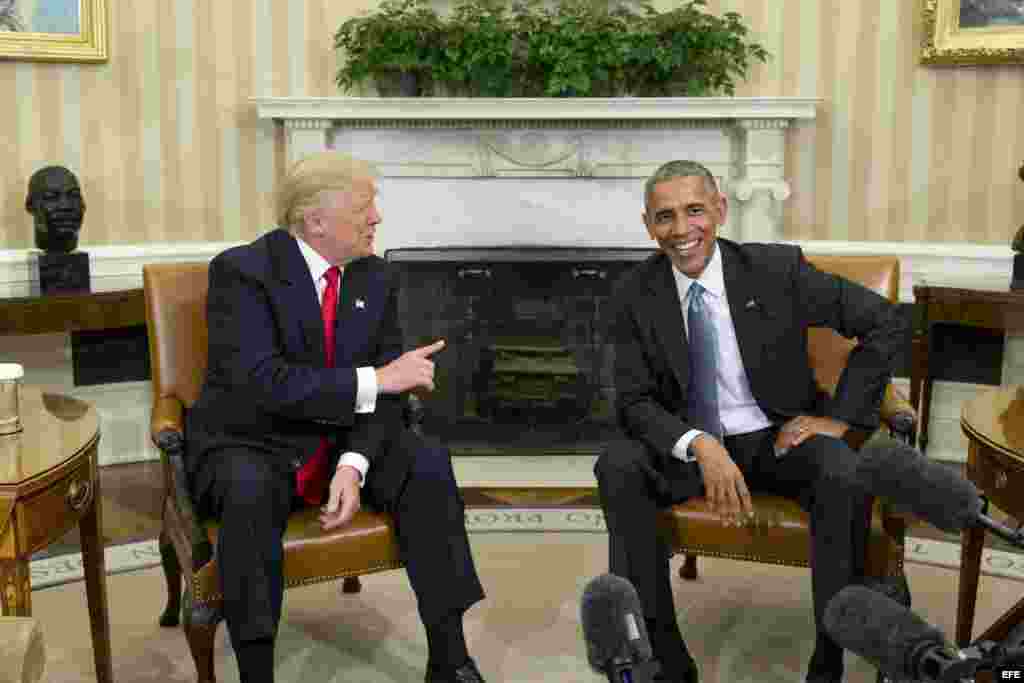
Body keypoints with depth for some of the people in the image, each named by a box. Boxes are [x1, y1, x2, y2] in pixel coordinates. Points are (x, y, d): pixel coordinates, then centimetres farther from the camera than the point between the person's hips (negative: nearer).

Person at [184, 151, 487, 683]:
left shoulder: (377, 279, 2)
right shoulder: (241, 271, -15)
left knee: (428, 464, -21)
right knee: (250, 490, -37)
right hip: (250, 443, -4)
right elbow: (261, 381, -28)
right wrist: (375, 379, -29)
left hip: (343, 440, 5)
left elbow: (385, 393, -3)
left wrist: (353, 465, -21)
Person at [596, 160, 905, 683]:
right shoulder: (634, 295, -7)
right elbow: (633, 403, -8)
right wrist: (700, 445, -27)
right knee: (617, 465, -27)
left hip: (779, 438, -1)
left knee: (845, 477, -32)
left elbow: (882, 322, -5)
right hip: (689, 445, 1)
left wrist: (838, 417, -9)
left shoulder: (776, 268, -11)